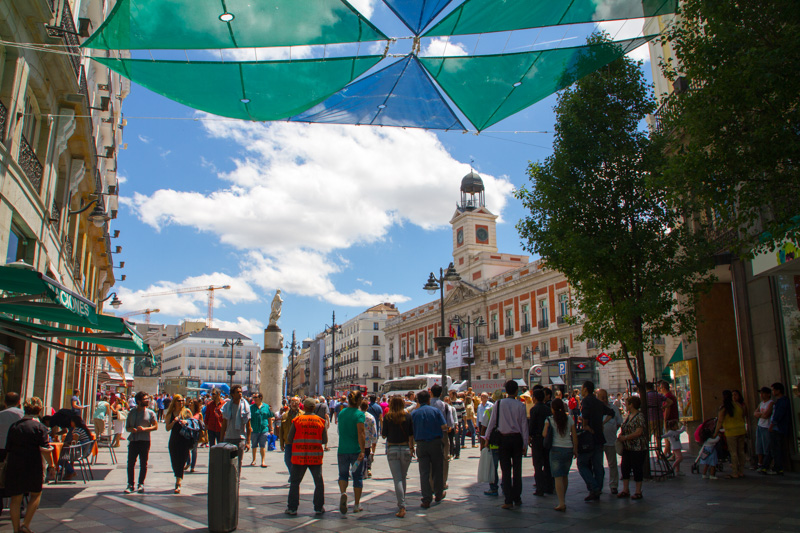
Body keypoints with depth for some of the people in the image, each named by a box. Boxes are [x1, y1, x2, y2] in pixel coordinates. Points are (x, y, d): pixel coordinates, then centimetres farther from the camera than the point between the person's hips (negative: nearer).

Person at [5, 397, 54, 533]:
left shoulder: (14, 426, 6)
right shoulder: (39, 426, -7)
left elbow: (8, 449, 10)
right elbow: (45, 449, -12)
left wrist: (8, 462, 23)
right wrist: (51, 465, -3)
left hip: (14, 466, 3)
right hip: (33, 466, -3)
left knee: (16, 498, 10)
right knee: (36, 494, 15)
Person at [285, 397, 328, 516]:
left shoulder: (297, 420, -3)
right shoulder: (320, 421, 1)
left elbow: (289, 439, -2)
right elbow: (325, 440, 2)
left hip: (299, 457, -1)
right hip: (316, 457, 1)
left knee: (295, 482, 10)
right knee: (319, 483, 11)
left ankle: (292, 508, 11)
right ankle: (319, 508, 12)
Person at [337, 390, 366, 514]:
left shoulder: (341, 413, 6)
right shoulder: (359, 414, -10)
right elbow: (361, 433, -19)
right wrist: (362, 451, -19)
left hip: (342, 450, 3)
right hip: (356, 450, -3)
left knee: (343, 474, 14)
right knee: (357, 476, 10)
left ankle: (343, 493, -15)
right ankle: (356, 505, 16)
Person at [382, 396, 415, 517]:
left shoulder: (387, 417, -5)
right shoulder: (408, 416, -1)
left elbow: (384, 435, -1)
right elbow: (411, 435, -1)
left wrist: (381, 425, 14)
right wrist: (411, 448, 7)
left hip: (392, 449, -2)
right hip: (405, 449, 2)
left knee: (397, 478, -2)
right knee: (403, 477, 18)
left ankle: (402, 507, -10)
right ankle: (401, 500, 32)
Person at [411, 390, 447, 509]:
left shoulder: (414, 413, 1)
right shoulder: (435, 410, -3)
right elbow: (444, 426, -5)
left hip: (421, 444, 1)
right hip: (436, 442, -1)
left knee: (424, 471, 2)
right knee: (438, 469, 14)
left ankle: (426, 499, -1)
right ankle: (438, 494, 27)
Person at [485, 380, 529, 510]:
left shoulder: (499, 404, -5)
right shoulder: (521, 405, -4)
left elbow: (492, 421, -1)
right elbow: (524, 425, -1)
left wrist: (487, 437, 11)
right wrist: (525, 443, 7)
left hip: (504, 438, -1)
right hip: (517, 438, 1)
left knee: (506, 470, 3)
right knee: (517, 469, 11)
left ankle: (508, 501, 1)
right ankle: (517, 499, 18)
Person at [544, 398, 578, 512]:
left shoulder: (550, 419, -5)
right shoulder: (569, 419, 3)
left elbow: (544, 434, -10)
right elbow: (574, 435, 5)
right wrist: (575, 449, 13)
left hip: (556, 449, -4)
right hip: (569, 449, 4)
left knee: (558, 477, -3)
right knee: (565, 475, 18)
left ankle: (561, 503, -9)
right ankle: (563, 498, 30)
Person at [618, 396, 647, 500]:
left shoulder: (639, 416, -14)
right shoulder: (629, 415, 13)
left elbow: (638, 432, -21)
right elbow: (624, 428, 22)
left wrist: (625, 437, -20)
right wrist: (620, 434, 3)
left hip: (638, 447, -9)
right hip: (627, 447, 9)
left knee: (637, 469, 0)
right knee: (624, 467, 8)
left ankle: (638, 492, 11)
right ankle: (625, 490, 17)